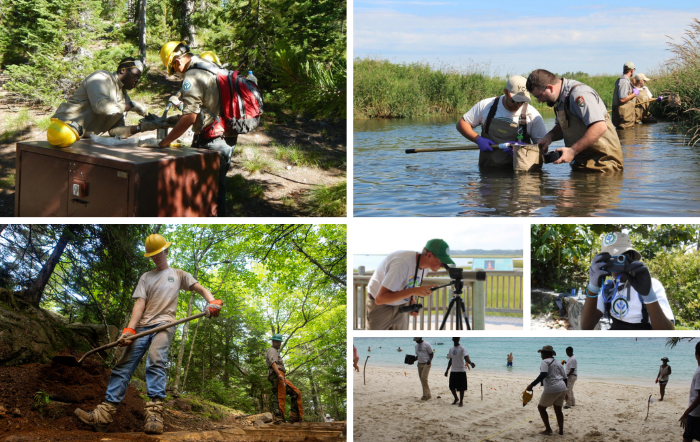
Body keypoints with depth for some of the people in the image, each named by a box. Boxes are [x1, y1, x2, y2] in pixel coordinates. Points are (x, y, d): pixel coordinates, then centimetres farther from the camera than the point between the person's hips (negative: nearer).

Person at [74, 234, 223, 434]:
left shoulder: (178, 275, 19)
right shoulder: (146, 277, 22)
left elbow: (201, 289, 8)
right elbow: (140, 303, 9)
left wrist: (213, 302, -16)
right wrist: (129, 330, -6)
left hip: (165, 323, -4)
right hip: (143, 325, 4)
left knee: (156, 360, -29)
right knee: (123, 366, -8)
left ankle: (154, 415, -42)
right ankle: (103, 416, -14)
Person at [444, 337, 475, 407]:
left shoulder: (462, 348, -8)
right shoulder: (451, 349, 11)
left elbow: (466, 358, -22)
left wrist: (470, 363, -41)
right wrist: (447, 370, 19)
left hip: (461, 370, -5)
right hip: (453, 371, 6)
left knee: (461, 387, -2)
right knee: (452, 387, 8)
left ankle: (461, 401, 12)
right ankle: (456, 399, 30)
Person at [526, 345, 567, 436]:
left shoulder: (545, 362, -5)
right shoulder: (558, 363, 19)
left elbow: (543, 375, -22)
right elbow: (565, 378, 19)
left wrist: (532, 385, -24)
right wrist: (565, 392, 28)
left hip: (552, 390, -7)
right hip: (562, 389, 8)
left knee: (541, 407, 8)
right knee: (558, 409, 18)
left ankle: (548, 429, 6)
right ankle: (561, 430, 18)